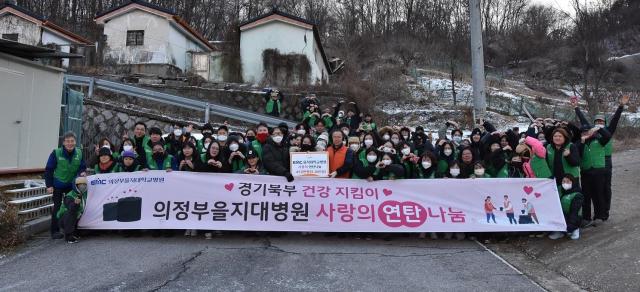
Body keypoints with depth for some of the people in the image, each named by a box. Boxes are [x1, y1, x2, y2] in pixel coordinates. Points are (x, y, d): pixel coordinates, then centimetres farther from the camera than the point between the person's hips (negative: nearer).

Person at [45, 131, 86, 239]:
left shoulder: (79, 153, -4)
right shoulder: (56, 153, -13)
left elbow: (82, 167, 5)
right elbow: (48, 170, -9)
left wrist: (82, 172, -18)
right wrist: (49, 185, -12)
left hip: (72, 185, 4)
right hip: (58, 185, -3)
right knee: (57, 207, -1)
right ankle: (55, 231, 8)